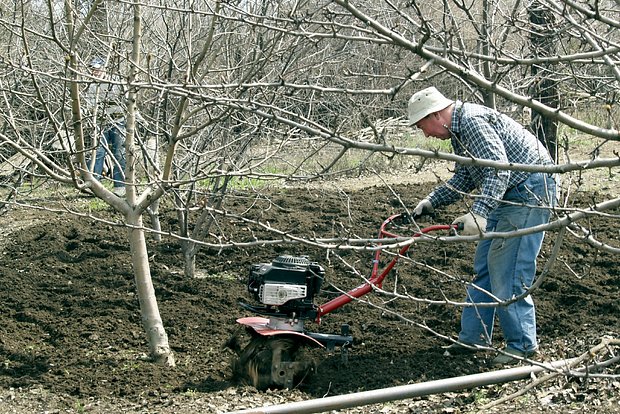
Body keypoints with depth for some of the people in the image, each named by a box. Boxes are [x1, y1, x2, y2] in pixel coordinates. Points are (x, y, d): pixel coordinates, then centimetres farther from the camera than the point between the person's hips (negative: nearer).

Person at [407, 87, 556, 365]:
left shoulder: (473, 122, -20)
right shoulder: (458, 130, 14)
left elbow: (499, 169, -31)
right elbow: (464, 179, 25)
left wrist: (479, 212, -39)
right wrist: (431, 201, 18)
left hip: (530, 191, -11)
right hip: (508, 195, 11)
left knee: (506, 271, -11)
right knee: (483, 266, 12)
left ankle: (522, 344, -2)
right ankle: (474, 337, 18)